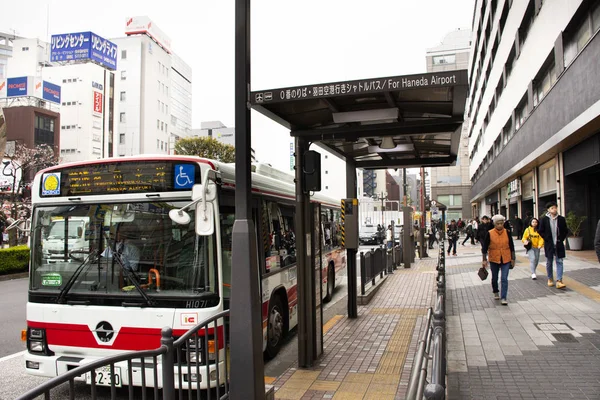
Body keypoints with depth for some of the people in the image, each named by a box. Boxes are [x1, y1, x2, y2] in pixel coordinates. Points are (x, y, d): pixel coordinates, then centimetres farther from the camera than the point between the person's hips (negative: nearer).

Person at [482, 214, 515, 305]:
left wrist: (512, 258, 6)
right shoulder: (489, 233, -9)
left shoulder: (507, 232, -3)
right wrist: (484, 260, -5)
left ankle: (503, 298, -2)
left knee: (504, 279, -7)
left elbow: (511, 246, 5)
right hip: (494, 259, 0)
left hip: (506, 259, 0)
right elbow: (484, 247, -4)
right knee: (495, 278, 15)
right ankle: (496, 292, 39)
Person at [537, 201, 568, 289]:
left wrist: (561, 239, -1)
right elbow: (540, 231, 0)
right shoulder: (544, 219, -4)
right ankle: (550, 279, 25)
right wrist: (547, 239, -6)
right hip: (549, 244, -1)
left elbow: (565, 231, 9)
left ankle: (559, 281, -6)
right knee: (549, 262, 10)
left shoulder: (561, 219, 0)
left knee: (559, 262, -4)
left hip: (559, 244, 1)